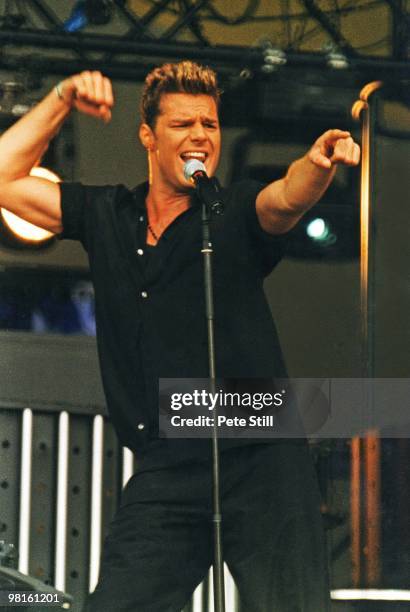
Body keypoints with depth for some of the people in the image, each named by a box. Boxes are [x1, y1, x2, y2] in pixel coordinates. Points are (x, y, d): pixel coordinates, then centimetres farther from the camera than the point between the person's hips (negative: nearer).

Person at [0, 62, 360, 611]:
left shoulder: (238, 212, 4)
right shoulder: (105, 216, 13)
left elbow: (286, 199, -19)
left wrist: (317, 164, -41)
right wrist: (61, 102, 8)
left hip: (262, 462, -2)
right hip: (164, 473, 2)